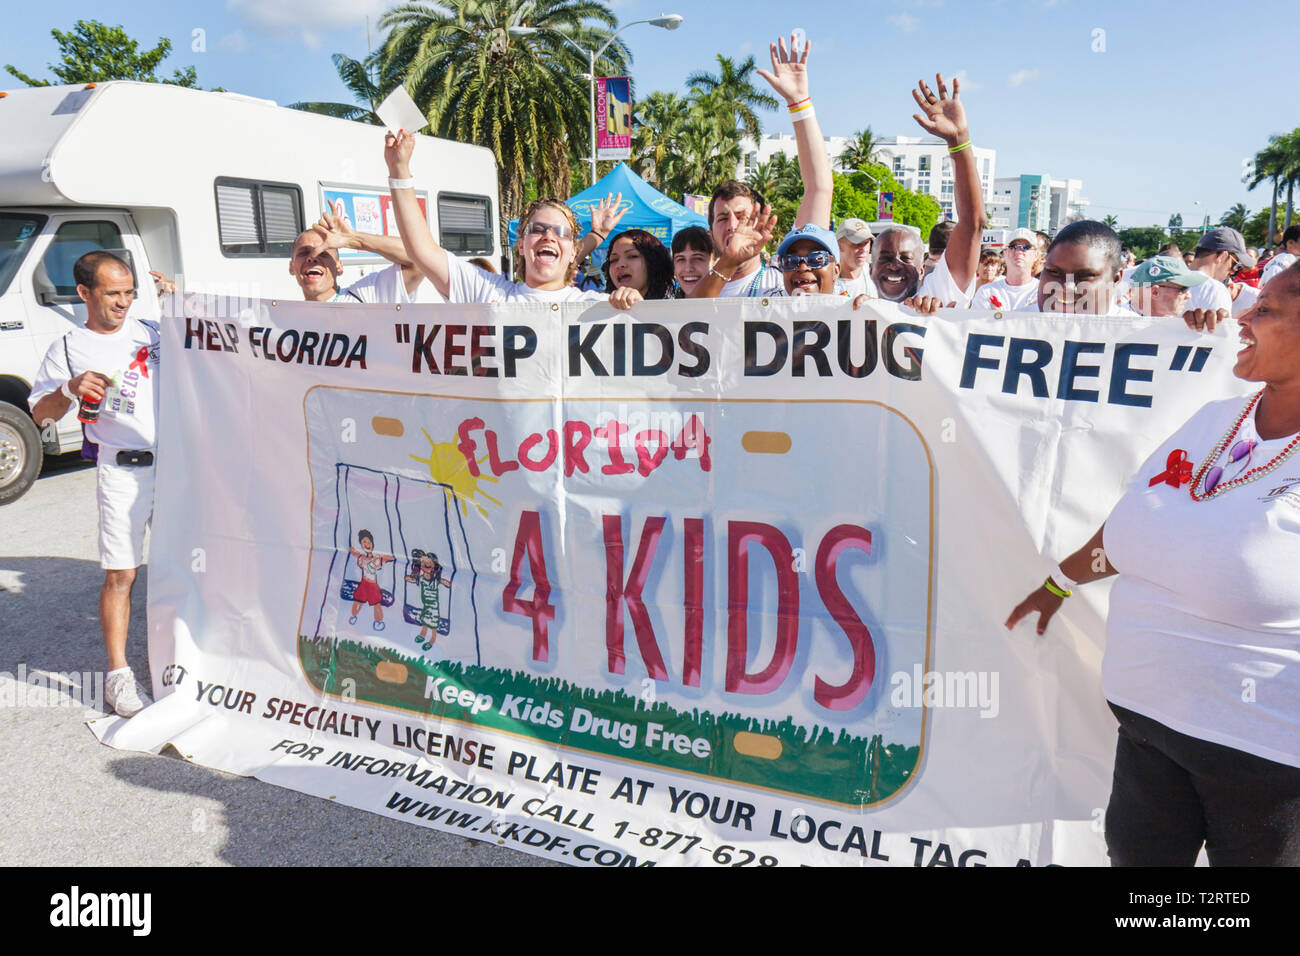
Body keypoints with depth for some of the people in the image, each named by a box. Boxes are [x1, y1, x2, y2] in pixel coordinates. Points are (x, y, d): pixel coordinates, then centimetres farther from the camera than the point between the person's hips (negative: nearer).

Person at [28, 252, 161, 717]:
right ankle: (118, 674, 6)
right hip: (123, 472, -3)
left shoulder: (152, 332, 11)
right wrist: (70, 388, -17)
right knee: (120, 574, -3)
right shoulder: (69, 349, 3)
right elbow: (40, 414, 1)